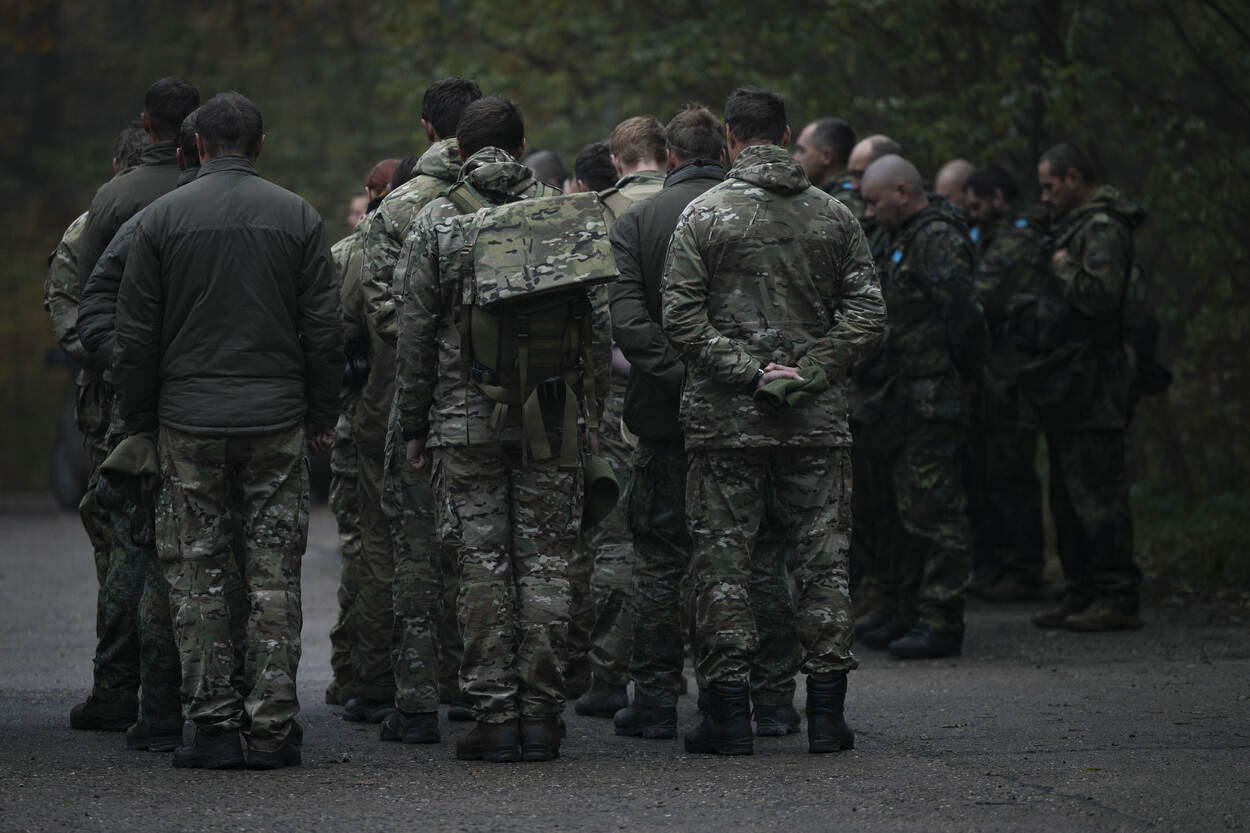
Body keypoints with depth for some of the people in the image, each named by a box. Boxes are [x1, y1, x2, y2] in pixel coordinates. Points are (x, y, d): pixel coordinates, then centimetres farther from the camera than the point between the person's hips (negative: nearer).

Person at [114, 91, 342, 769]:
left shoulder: (162, 219, 0)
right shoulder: (297, 217, 2)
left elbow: (135, 336, 0)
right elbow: (324, 330, 2)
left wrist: (138, 422, 9)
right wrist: (322, 417, 10)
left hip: (189, 423, -1)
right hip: (277, 421, 1)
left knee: (197, 578, 5)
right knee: (273, 577, 4)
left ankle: (213, 724, 1)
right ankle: (271, 727, 1)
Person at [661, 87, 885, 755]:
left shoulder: (704, 214, -3)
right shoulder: (833, 215, 5)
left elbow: (680, 316, -9)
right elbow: (866, 311, 0)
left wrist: (746, 369, -8)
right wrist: (807, 373, -2)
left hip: (725, 417, -2)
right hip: (817, 418, 2)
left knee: (723, 557, 3)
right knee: (821, 556, 7)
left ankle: (730, 712, 2)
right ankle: (826, 711, 6)